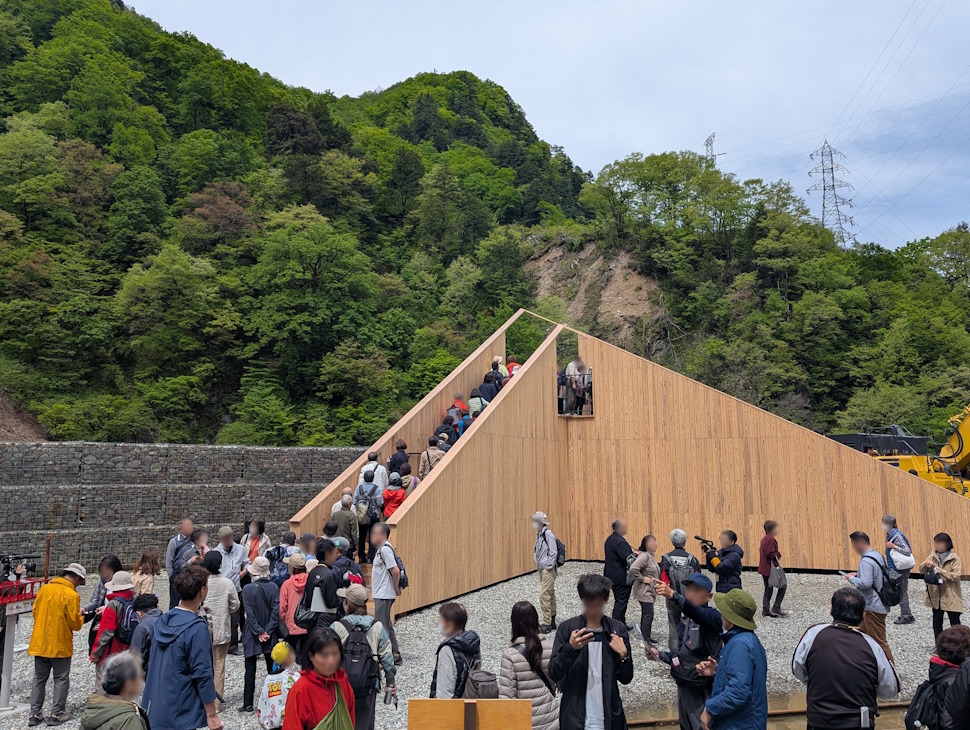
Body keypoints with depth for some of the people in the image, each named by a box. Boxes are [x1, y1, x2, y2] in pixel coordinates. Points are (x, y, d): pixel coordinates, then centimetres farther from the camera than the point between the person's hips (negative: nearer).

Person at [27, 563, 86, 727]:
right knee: (61, 679, 8)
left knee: (39, 679, 17)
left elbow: (35, 611, 11)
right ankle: (57, 714, 11)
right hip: (60, 645, -6)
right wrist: (80, 616, 6)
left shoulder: (44, 589, 1)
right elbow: (75, 624, -15)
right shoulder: (71, 595, -17)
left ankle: (35, 714, 19)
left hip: (40, 643, 6)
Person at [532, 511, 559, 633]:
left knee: (544, 595, -10)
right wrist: (538, 564, 12)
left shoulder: (548, 534, -17)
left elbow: (553, 553, -18)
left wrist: (548, 567, -15)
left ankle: (546, 624, -5)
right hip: (542, 569, 9)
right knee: (550, 595, 15)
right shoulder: (539, 534, 10)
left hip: (548, 570, -9)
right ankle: (552, 622, 22)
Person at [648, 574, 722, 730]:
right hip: (685, 686, 7)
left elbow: (697, 613, -36)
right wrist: (660, 655, -3)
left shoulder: (713, 617, -12)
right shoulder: (684, 622, 9)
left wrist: (674, 595, -52)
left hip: (705, 690, -7)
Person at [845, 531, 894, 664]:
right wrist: (858, 574, 11)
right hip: (875, 604, 10)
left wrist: (851, 578, -13)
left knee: (879, 641, -1)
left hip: (874, 607, -10)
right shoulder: (877, 555, 7)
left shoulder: (866, 561, -23)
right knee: (862, 633, 21)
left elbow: (865, 583, -29)